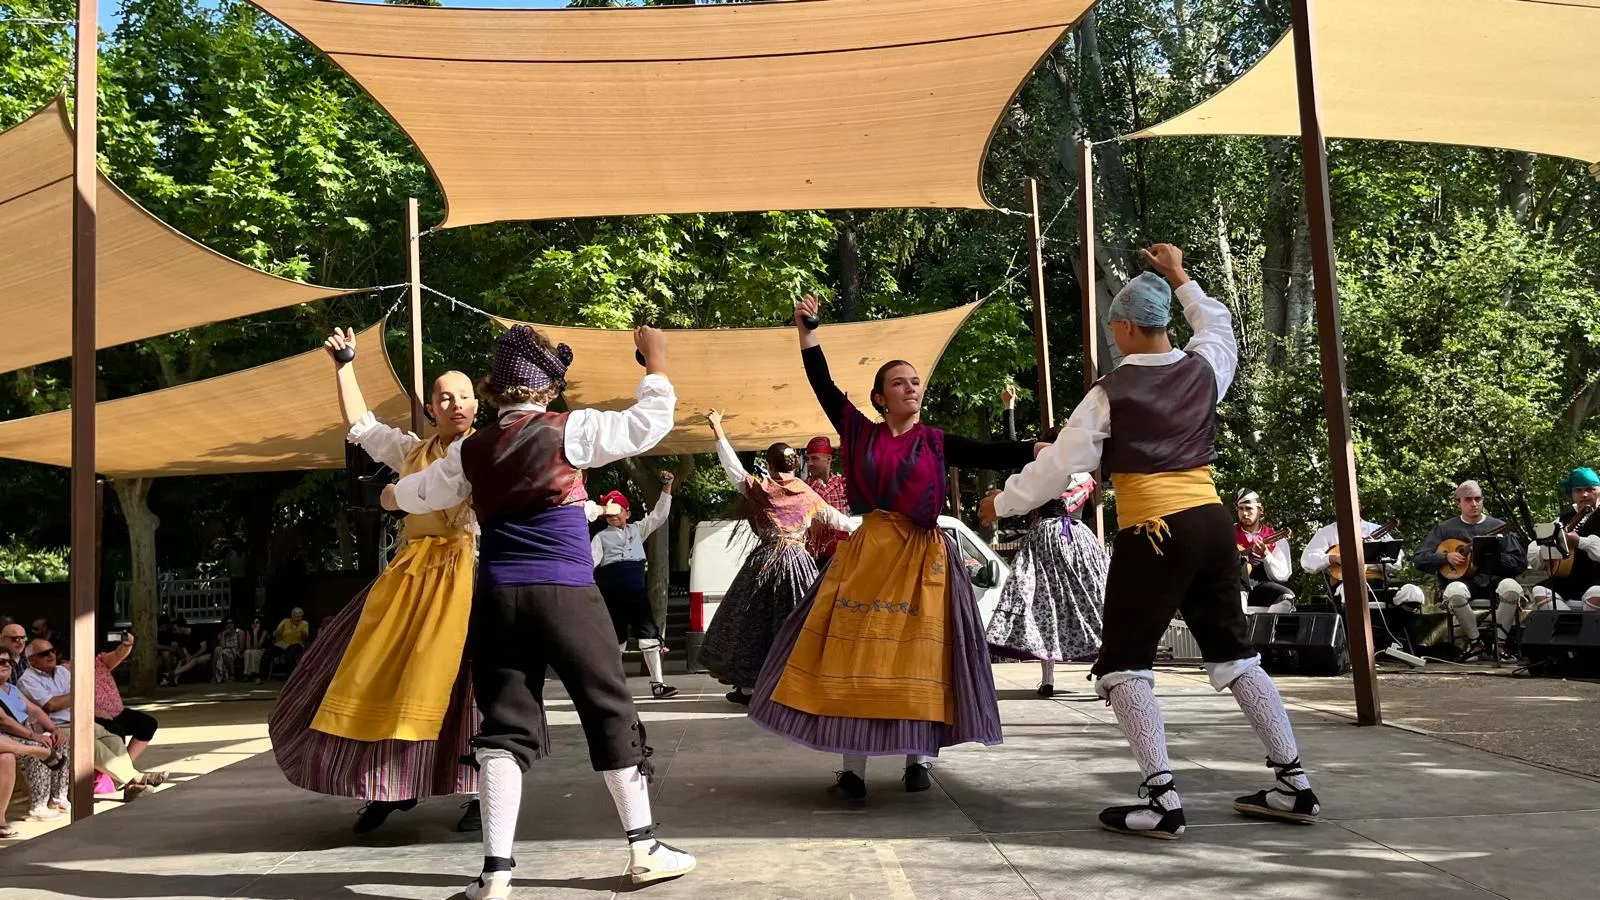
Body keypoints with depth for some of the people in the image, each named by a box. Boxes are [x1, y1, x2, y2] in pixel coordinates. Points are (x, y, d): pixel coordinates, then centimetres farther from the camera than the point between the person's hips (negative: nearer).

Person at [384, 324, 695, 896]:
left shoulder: (470, 451, 11)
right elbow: (650, 423, -4)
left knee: (505, 724, 5)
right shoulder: (568, 431, -3)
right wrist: (655, 360, 9)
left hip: (496, 597, 4)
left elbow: (418, 494, 29)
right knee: (611, 712, 7)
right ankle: (644, 849, 13)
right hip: (565, 594, -3)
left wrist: (391, 495, 52)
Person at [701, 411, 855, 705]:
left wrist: (717, 429, 10)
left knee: (756, 619, 7)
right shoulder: (808, 494, 5)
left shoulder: (761, 489, -2)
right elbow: (834, 518, 16)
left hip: (766, 562, -1)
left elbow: (733, 466, 3)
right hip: (798, 563, 2)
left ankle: (748, 687, 10)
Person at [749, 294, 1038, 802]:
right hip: (868, 554, 1)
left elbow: (991, 456, -1)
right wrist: (806, 330, 2)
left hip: (922, 558, 0)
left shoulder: (937, 443, 6)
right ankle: (853, 769, 4)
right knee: (853, 655, -2)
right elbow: (823, 386, 7)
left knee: (917, 658, 1)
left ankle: (918, 759, 16)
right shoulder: (861, 433, 7)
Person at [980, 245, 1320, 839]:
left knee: (1124, 664, 3)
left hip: (1152, 534, -6)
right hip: (1212, 523, 6)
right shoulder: (1204, 368, 7)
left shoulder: (1110, 393, -7)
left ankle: (1162, 800, -6)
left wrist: (1002, 504, 10)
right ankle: (1293, 785, 20)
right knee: (1235, 655, 17)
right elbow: (1219, 326, 32)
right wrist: (1180, 278, 41)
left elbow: (1060, 464, -3)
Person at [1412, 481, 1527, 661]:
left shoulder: (1498, 527, 13)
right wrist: (1446, 557, -7)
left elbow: (1521, 563, 6)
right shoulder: (1445, 528, 12)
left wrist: (1494, 556, -10)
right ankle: (1475, 642, -11)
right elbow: (1418, 558, 7)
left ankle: (1499, 644, -14)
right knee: (1455, 591, -37)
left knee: (1512, 587, -34)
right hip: (1461, 580, -1)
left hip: (1492, 581, 1)